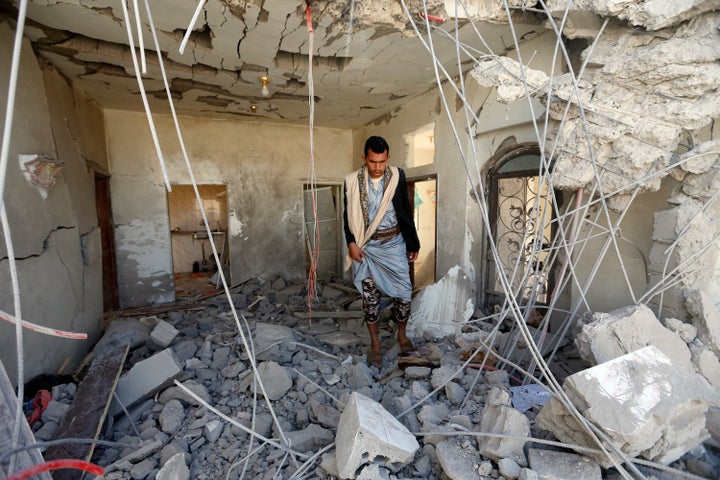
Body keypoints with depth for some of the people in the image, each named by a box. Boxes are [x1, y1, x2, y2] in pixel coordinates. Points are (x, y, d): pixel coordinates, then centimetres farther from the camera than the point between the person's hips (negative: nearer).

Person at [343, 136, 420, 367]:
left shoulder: (397, 177, -4)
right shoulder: (353, 181, -5)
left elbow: (406, 212, 3)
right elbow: (348, 215, 2)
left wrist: (413, 244, 5)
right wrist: (351, 243, -8)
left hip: (394, 245, 1)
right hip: (367, 247, 0)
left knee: (404, 293, 2)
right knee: (370, 296, 7)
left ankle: (402, 335, 28)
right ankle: (374, 343, 25)